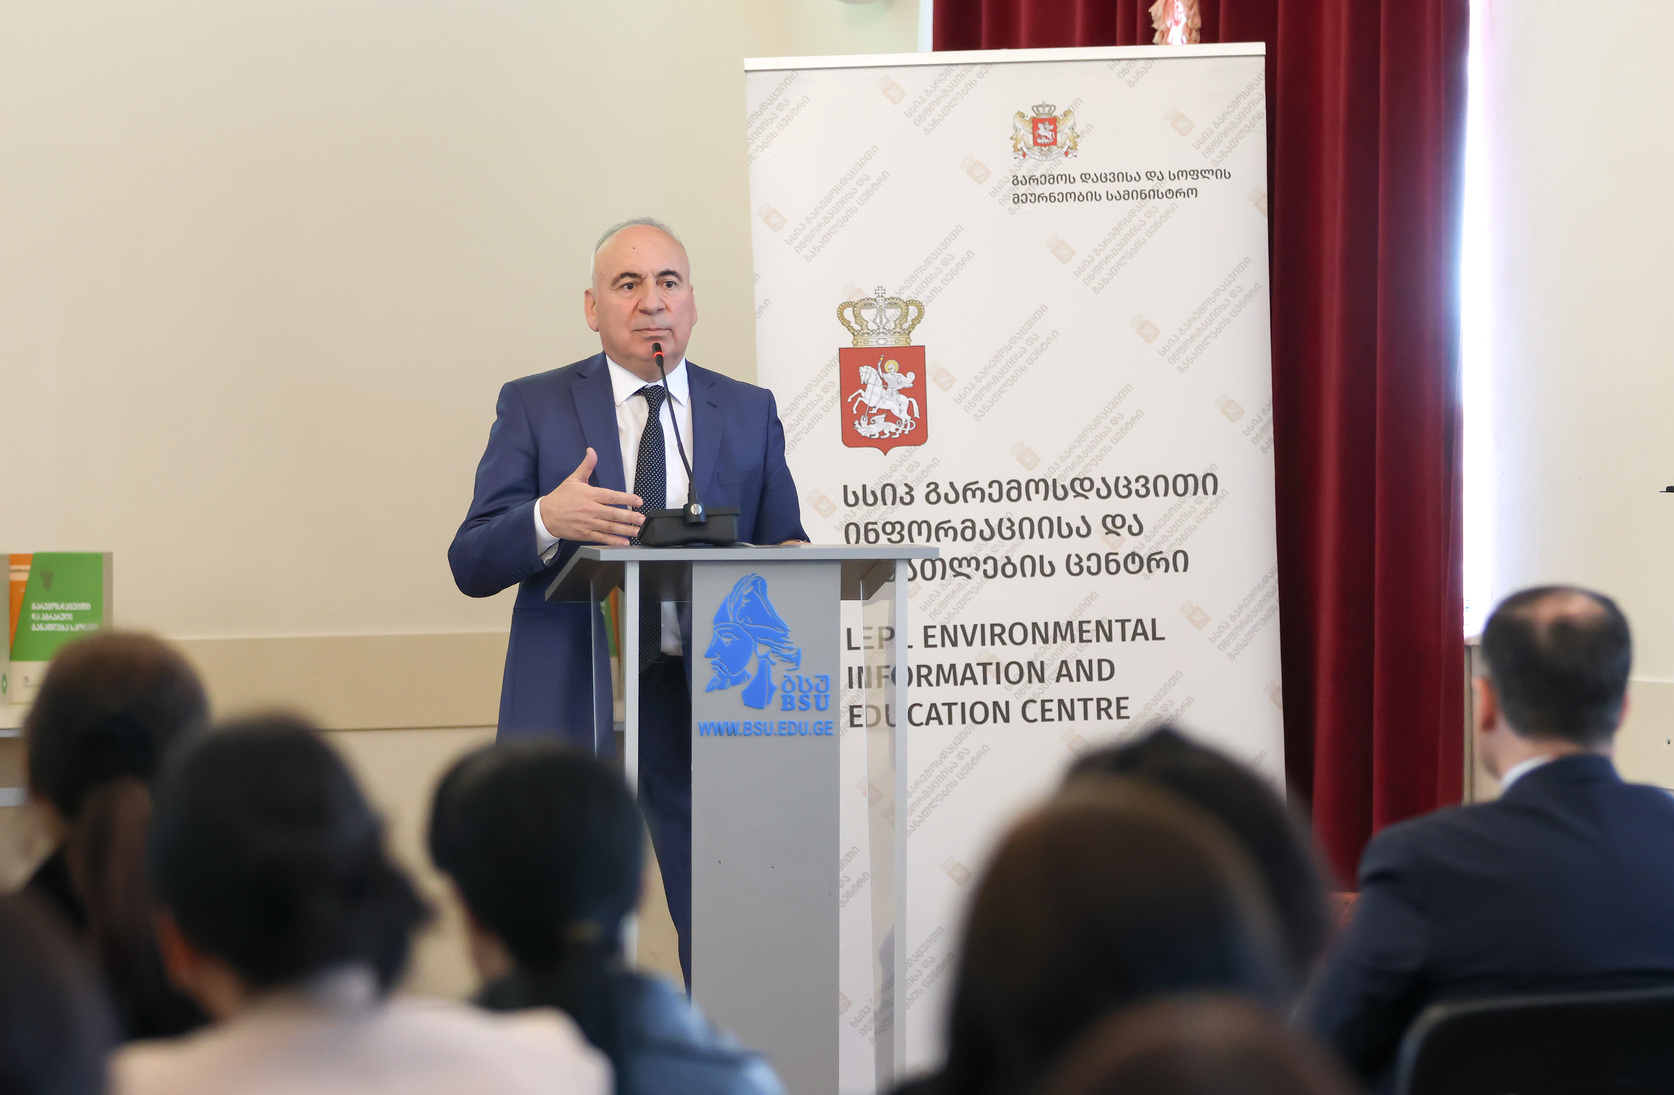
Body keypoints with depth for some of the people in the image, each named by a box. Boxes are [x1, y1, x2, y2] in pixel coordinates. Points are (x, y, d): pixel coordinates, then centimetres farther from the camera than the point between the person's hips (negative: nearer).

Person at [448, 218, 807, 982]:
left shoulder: (748, 412, 13)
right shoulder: (534, 408, 6)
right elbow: (471, 566, 0)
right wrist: (548, 519, -20)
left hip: (707, 701, 2)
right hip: (574, 702, -2)